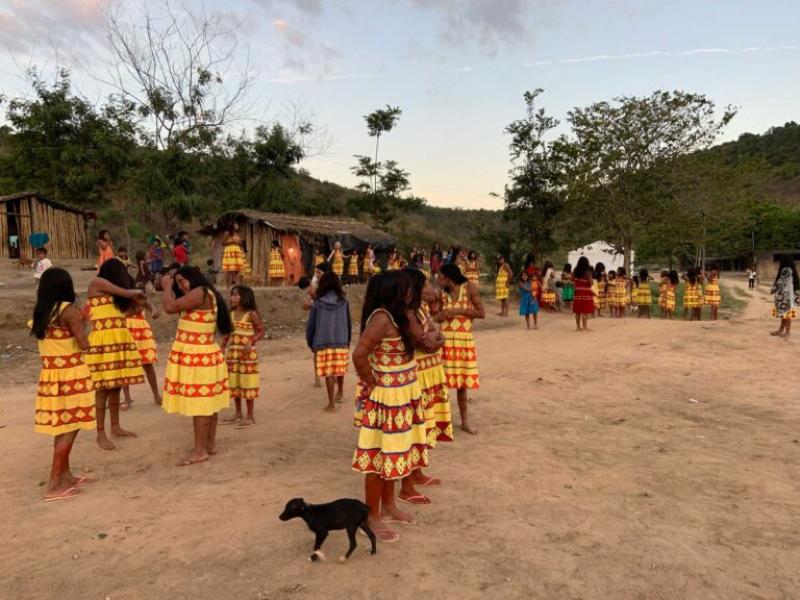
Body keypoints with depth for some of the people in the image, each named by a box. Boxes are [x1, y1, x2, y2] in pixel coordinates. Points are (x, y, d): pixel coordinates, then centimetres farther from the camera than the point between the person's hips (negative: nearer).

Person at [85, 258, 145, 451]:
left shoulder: (113, 292, 21)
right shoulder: (97, 283, -3)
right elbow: (126, 293, -5)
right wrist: (138, 291, 12)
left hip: (120, 339, 8)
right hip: (103, 340, -8)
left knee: (116, 386, 12)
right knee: (103, 388, -5)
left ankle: (115, 427, 23)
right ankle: (100, 434, 2)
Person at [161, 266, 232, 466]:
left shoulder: (200, 292, -15)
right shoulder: (207, 295, 15)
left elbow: (170, 307, -22)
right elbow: (177, 308, 20)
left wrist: (166, 287, -5)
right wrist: (171, 288, 15)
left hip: (197, 357, -10)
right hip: (204, 355, 10)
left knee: (198, 403, -5)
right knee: (207, 402, 13)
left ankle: (200, 450, 1)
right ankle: (210, 444, 20)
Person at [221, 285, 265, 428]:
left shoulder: (252, 314, -10)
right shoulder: (230, 313, 6)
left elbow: (261, 331, -9)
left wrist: (251, 342, -23)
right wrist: (222, 348, 6)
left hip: (247, 353, -6)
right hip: (232, 352, 6)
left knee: (247, 383, 0)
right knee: (234, 382, 13)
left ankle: (250, 416, 10)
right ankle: (238, 414, 27)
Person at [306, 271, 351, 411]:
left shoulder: (317, 303, -6)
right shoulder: (344, 302, 0)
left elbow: (310, 325, -1)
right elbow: (348, 324, 8)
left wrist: (310, 343, 11)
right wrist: (348, 341, 21)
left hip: (323, 343, -2)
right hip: (341, 342, 2)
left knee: (329, 373, 3)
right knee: (340, 369, 22)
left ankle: (331, 404, 8)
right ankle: (340, 392, 39)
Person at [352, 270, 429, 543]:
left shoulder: (395, 316, 6)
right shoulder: (382, 318, -23)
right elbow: (358, 355, -28)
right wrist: (372, 383, -18)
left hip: (400, 397, 9)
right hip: (385, 398, -9)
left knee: (392, 452, 20)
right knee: (379, 456, 4)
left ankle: (388, 506, 36)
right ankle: (373, 517, 18)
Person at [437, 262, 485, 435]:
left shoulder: (469, 287, -5)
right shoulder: (443, 293, 5)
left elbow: (482, 313, -8)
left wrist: (458, 311, -14)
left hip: (465, 340, -2)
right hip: (445, 339, 2)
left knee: (462, 381, 8)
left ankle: (465, 420, 23)